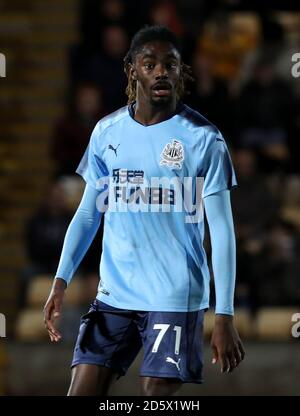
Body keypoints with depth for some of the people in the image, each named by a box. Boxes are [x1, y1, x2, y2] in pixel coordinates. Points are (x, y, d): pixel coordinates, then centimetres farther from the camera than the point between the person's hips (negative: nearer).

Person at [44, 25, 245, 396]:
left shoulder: (202, 138, -6)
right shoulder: (106, 132, 7)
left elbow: (221, 229, -6)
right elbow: (88, 213, 14)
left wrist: (225, 314, -12)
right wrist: (61, 281, 1)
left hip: (175, 297, -4)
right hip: (114, 294, 4)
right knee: (82, 392, 0)